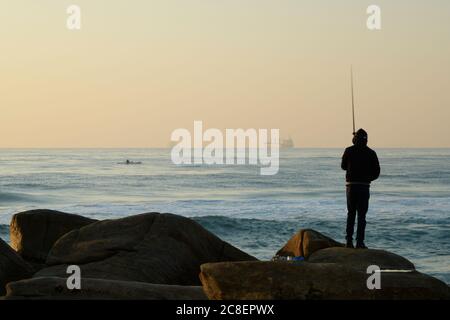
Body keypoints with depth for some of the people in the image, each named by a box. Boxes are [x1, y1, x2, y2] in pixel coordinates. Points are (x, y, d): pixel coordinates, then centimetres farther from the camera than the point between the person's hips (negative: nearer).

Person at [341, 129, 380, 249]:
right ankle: (360, 242, -4)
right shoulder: (371, 153, -1)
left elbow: (343, 166, 14)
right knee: (361, 215, 2)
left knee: (351, 214, 13)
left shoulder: (349, 151, -1)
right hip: (364, 187, -1)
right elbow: (376, 173, 1)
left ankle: (349, 241, 8)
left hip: (351, 186, 1)